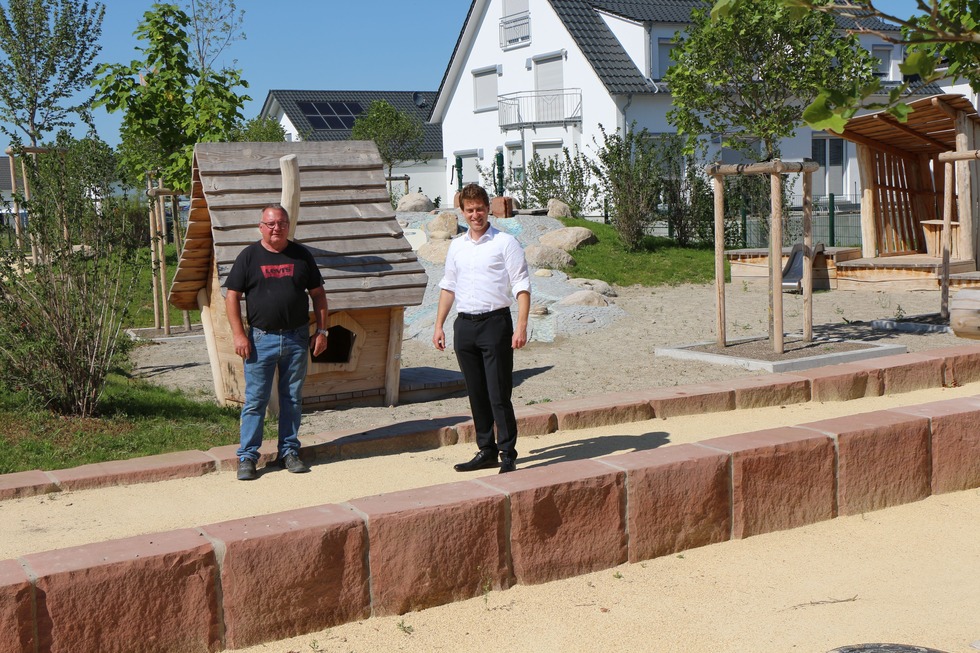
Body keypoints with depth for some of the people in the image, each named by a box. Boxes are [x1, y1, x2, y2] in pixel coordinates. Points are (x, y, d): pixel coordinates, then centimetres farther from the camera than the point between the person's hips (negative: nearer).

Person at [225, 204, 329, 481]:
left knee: (293, 398, 9)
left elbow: (318, 294, 11)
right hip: (261, 338, -2)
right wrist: (239, 334, -7)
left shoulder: (301, 255, 7)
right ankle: (247, 456, 7)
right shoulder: (249, 256, 1)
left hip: (297, 338, 2)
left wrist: (321, 330, 4)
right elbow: (232, 296, 1)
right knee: (255, 399, 0)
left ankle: (289, 451, 20)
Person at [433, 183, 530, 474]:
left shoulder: (505, 242, -3)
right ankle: (486, 451, 19)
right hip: (464, 325, 5)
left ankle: (508, 455, 3)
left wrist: (521, 327, -15)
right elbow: (448, 286, 20)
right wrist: (439, 326, 14)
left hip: (495, 322, -5)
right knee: (476, 394, 10)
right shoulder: (456, 246, 13)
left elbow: (522, 286, -6)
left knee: (499, 395, -6)